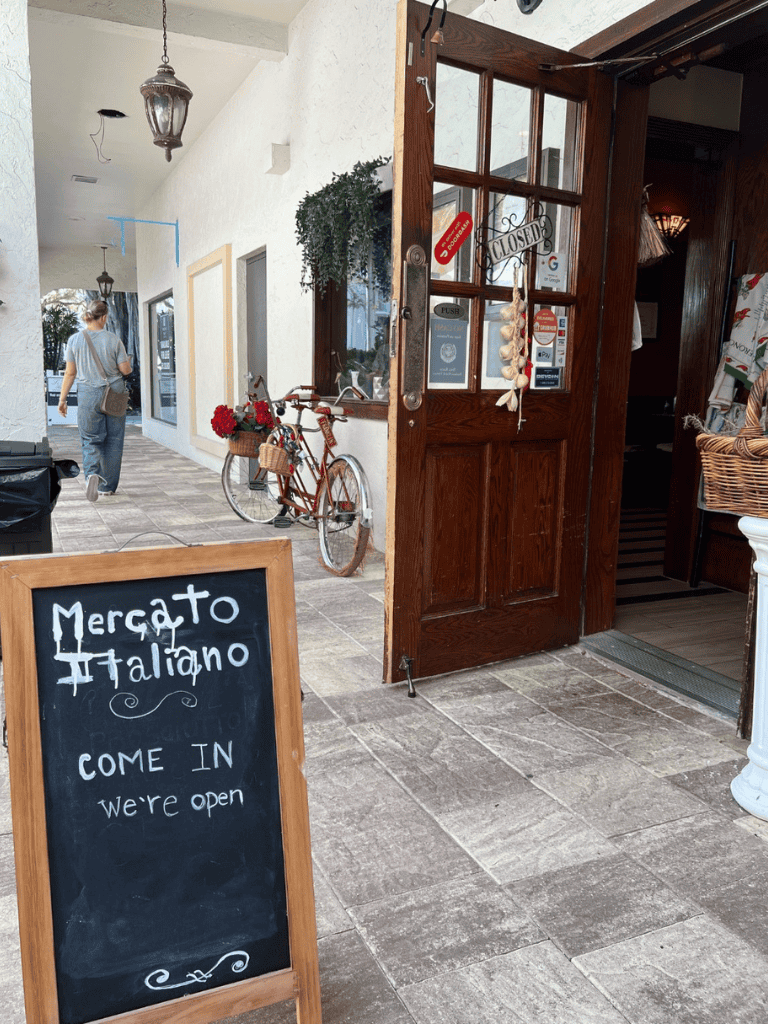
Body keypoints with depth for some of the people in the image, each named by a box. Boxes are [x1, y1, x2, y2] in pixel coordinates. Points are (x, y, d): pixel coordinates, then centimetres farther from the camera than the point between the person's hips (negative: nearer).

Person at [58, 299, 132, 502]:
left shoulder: (74, 340, -1)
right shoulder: (113, 340, -4)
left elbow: (70, 373, 1)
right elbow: (125, 370, -3)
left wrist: (62, 399, 10)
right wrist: (127, 362, 21)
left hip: (88, 394, 0)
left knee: (90, 440, 6)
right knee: (113, 440, 9)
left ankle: (92, 473, -22)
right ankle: (107, 486, 14)